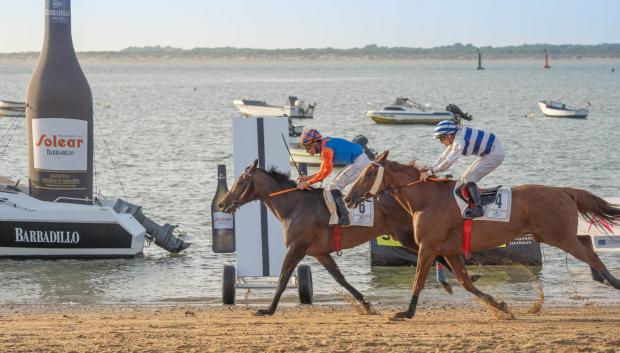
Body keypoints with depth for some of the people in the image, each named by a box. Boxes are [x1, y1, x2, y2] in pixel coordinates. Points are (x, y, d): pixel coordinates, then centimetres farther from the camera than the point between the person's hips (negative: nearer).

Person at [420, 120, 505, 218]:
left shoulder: (460, 141, -26)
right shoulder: (455, 138, 4)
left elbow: (448, 161, -28)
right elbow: (444, 156, 10)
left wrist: (430, 172, -24)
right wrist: (430, 169, 2)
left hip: (495, 154, -10)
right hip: (488, 153, 10)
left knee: (468, 178, -16)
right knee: (465, 178, 10)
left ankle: (478, 208, -20)